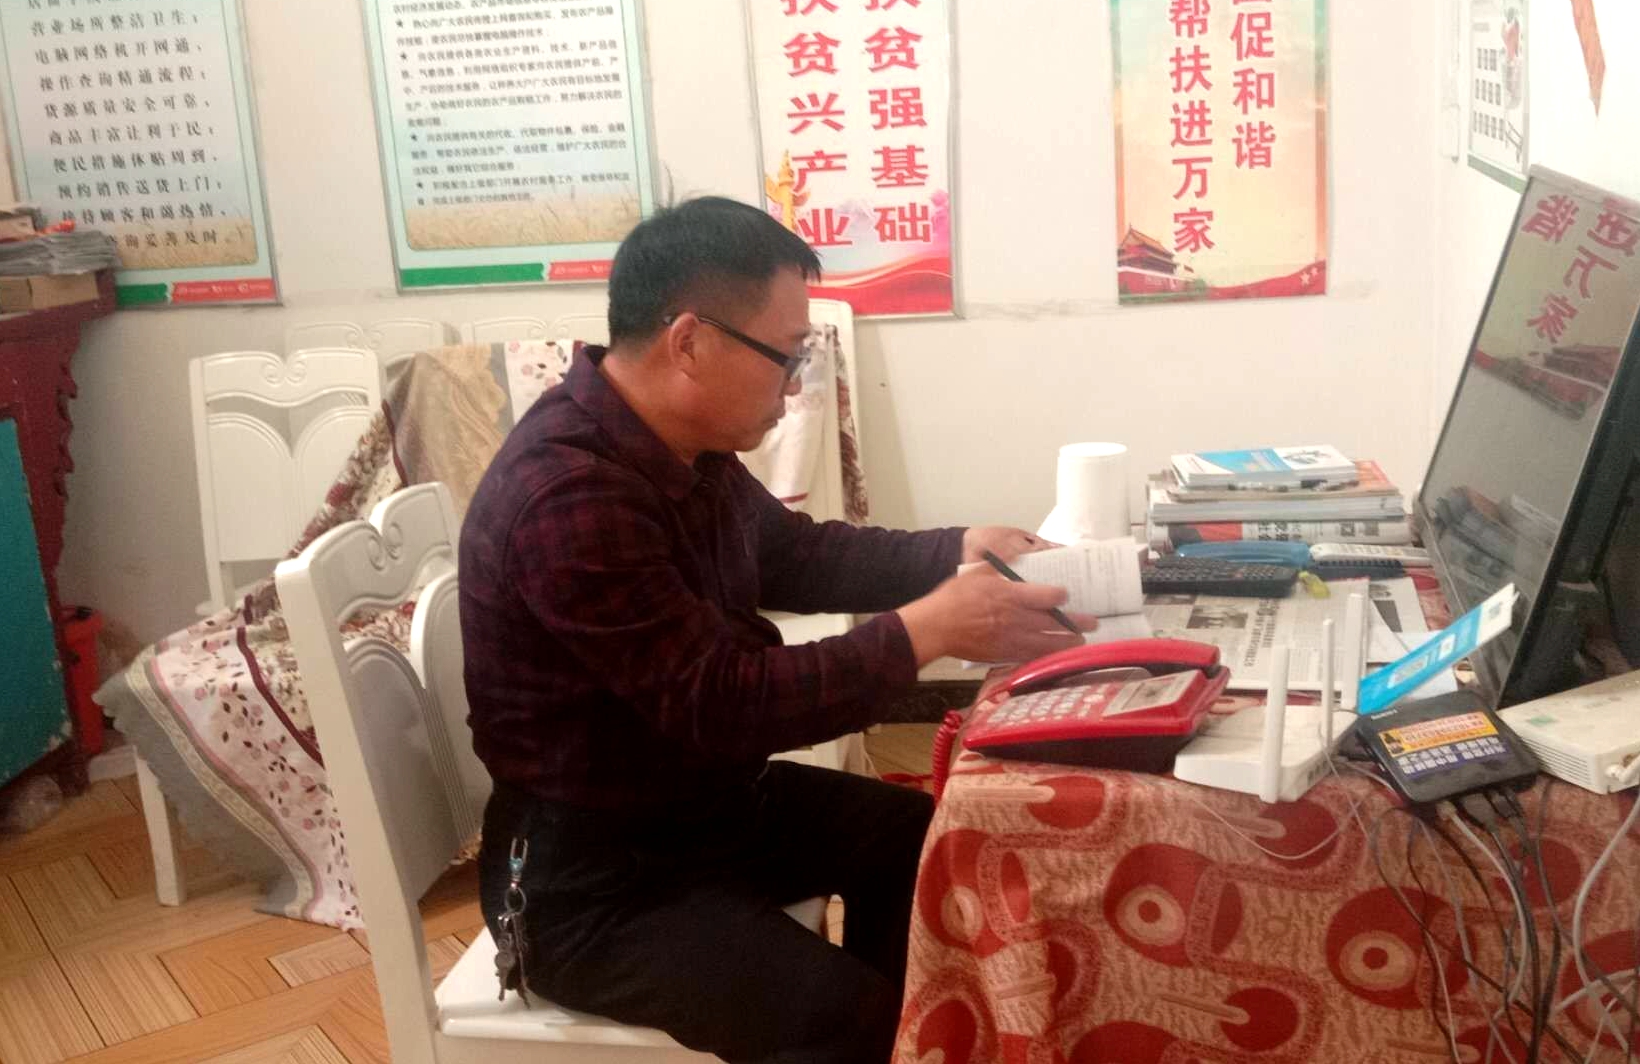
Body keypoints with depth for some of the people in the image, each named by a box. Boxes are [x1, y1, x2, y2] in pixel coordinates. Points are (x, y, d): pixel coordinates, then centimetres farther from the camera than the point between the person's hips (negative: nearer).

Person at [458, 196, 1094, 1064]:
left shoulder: (684, 446, 0)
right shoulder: (565, 497, -30)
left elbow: (795, 554, 15)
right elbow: (724, 705, -30)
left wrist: (956, 550, 3)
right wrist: (927, 631, -25)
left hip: (709, 799, 10)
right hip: (592, 876, -9)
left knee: (917, 835, 11)